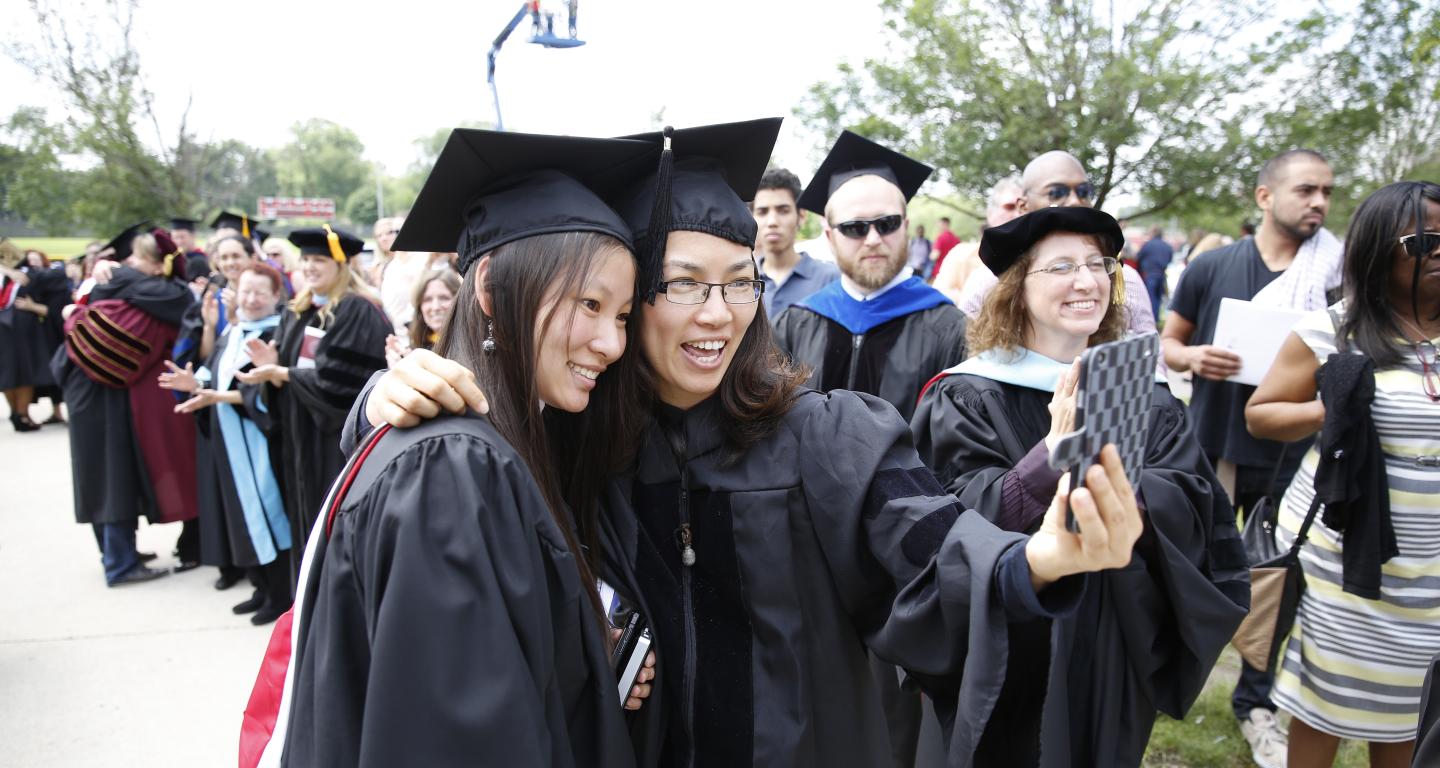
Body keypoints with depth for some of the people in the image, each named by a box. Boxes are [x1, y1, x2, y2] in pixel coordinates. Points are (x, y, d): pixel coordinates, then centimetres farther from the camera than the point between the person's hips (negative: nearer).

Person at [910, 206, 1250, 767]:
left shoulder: (1145, 397, 4)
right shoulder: (967, 398, -9)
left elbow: (1192, 506, -8)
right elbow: (966, 521, -21)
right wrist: (1054, 450, -36)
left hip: (1116, 657, 4)